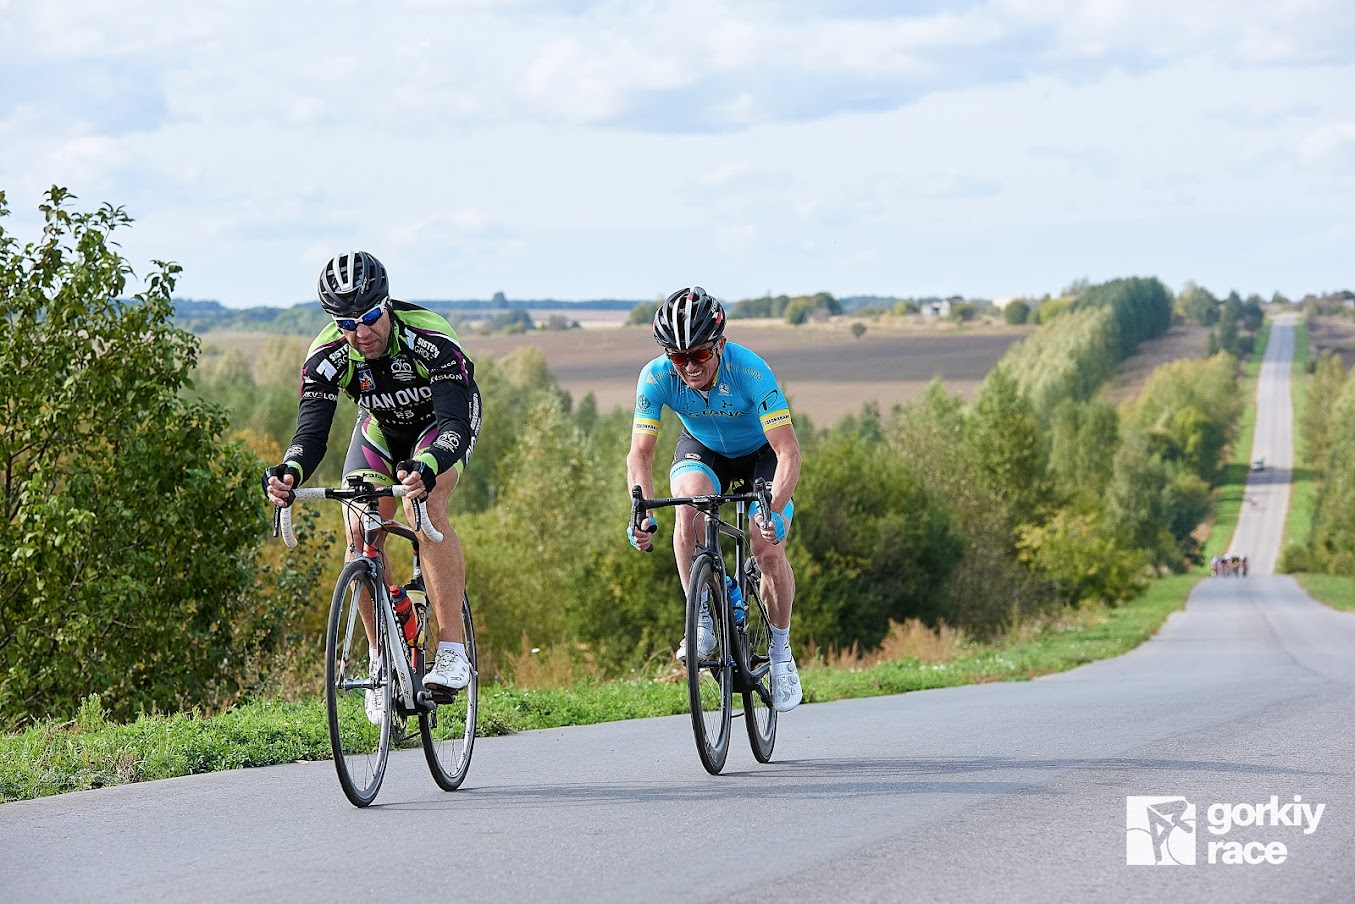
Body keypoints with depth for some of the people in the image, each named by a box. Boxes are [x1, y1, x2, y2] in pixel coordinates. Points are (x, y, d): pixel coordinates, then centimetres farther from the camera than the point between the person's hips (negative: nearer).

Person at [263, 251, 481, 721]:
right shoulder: (326, 356, -28)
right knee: (359, 530, -15)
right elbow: (312, 428, -34)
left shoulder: (430, 338, -38)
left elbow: (457, 423, -47)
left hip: (445, 419, -4)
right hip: (381, 426, 4)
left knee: (424, 504, -30)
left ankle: (453, 650, -28)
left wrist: (427, 467, -67)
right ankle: (383, 661, 0)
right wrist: (290, 471, -57)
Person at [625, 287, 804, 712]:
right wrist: (643, 513, -43)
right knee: (689, 508, -31)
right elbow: (640, 453, -26)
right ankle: (704, 621, -17)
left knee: (769, 551, -18)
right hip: (703, 449, 2)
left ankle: (781, 649, 6)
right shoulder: (656, 377, -29)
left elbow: (789, 452, -37)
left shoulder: (750, 371, -37)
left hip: (761, 452, -2)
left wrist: (775, 512, -51)